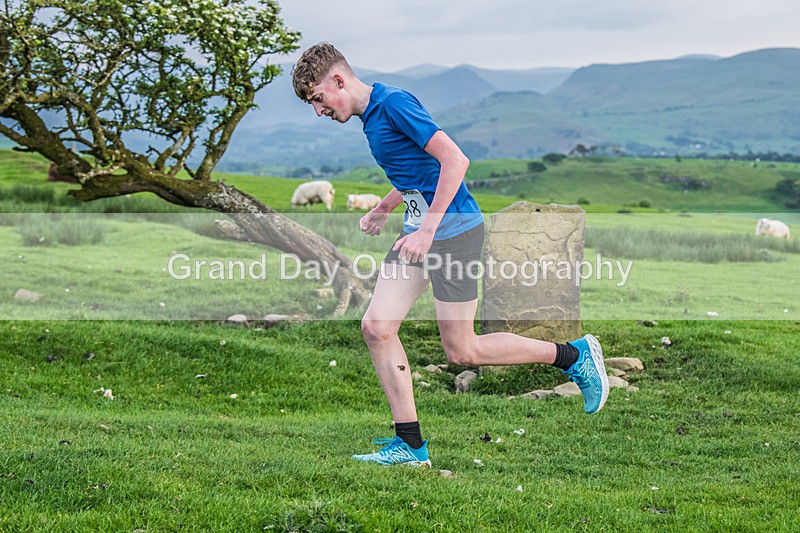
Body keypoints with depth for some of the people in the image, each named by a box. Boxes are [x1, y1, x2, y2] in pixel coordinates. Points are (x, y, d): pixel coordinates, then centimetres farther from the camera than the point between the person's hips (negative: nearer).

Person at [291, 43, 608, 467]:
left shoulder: (393, 102, -15)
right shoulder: (370, 116, 15)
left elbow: (455, 161, -23)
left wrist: (427, 230, -24)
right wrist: (383, 209, 26)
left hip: (453, 228, -9)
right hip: (419, 231, 9)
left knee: (462, 352, -4)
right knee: (376, 326, -2)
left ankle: (575, 355, 12)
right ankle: (410, 444, 4)